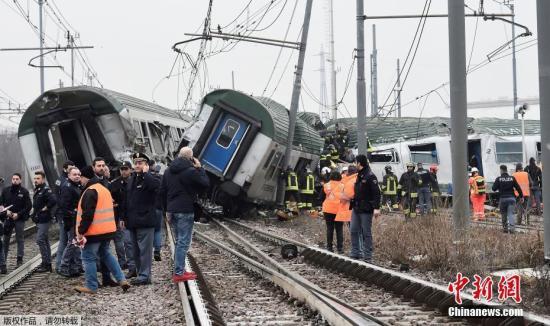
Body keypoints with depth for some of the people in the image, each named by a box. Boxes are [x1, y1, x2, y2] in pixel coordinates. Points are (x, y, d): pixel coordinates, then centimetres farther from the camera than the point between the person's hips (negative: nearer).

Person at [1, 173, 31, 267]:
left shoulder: (24, 192, -2)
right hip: (8, 218, 3)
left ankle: (20, 260, 7)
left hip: (19, 219, -2)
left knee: (20, 239, 2)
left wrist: (18, 214, -12)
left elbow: (29, 206, -5)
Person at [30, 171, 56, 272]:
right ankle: (48, 264, 18)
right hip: (38, 220, 10)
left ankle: (46, 263, -8)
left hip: (44, 220, -10)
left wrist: (45, 208, -19)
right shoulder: (37, 190, 15)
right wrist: (34, 212, 14)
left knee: (40, 240, -13)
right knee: (45, 241, 13)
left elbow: (53, 200, -31)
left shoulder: (46, 190, -15)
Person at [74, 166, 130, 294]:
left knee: (88, 257, 1)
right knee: (106, 254, 19)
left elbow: (87, 214, -21)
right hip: (107, 230, 9)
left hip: (94, 232, -9)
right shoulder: (104, 189, 16)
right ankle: (121, 279, 11)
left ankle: (91, 286, 4)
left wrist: (81, 231, -17)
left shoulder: (90, 192, -15)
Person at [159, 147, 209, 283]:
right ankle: (179, 273, -8)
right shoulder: (190, 171, -14)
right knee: (183, 242, -6)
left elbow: (163, 191, 15)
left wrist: (167, 210, 20)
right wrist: (200, 168, 3)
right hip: (185, 210, -8)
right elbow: (206, 183, -7)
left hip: (173, 209, 8)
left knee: (179, 241, 17)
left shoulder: (168, 171, 12)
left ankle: (179, 270, 19)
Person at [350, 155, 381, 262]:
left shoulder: (370, 176, -13)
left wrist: (376, 208, -23)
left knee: (366, 233, -2)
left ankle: (367, 256, 3)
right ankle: (355, 253, 18)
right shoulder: (359, 176, 14)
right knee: (354, 231, 9)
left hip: (366, 209, -9)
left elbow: (376, 193, -18)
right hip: (356, 208, 9)